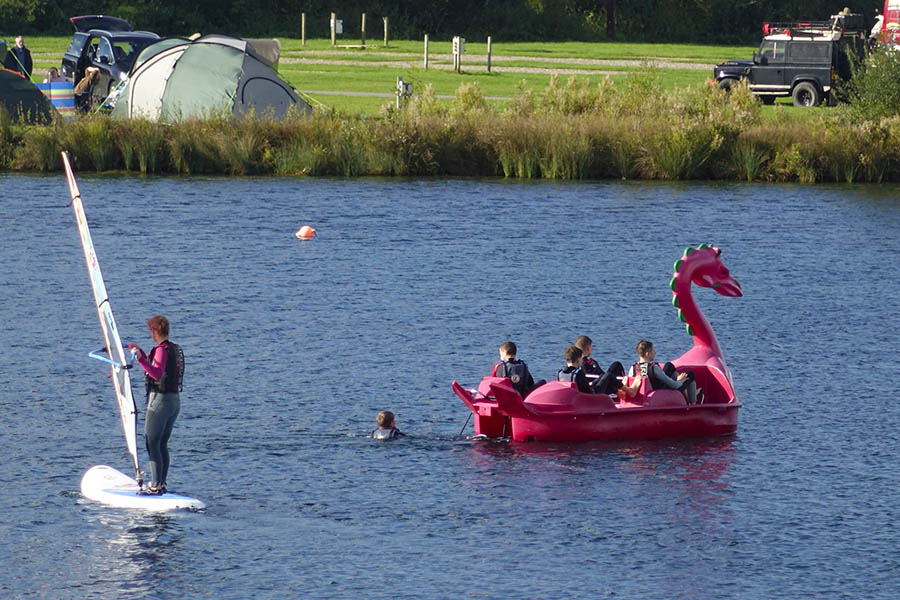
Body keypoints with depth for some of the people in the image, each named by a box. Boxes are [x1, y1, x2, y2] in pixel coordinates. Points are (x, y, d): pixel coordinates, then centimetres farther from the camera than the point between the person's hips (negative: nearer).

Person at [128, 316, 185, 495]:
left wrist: (141, 359, -37)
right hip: (175, 400, 9)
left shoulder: (162, 350, -14)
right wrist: (140, 353, 36)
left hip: (160, 400, -9)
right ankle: (161, 484, 15)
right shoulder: (175, 349, 14)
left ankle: (156, 485, -10)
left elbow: (158, 374, -29)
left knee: (152, 444, -6)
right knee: (162, 444, 13)